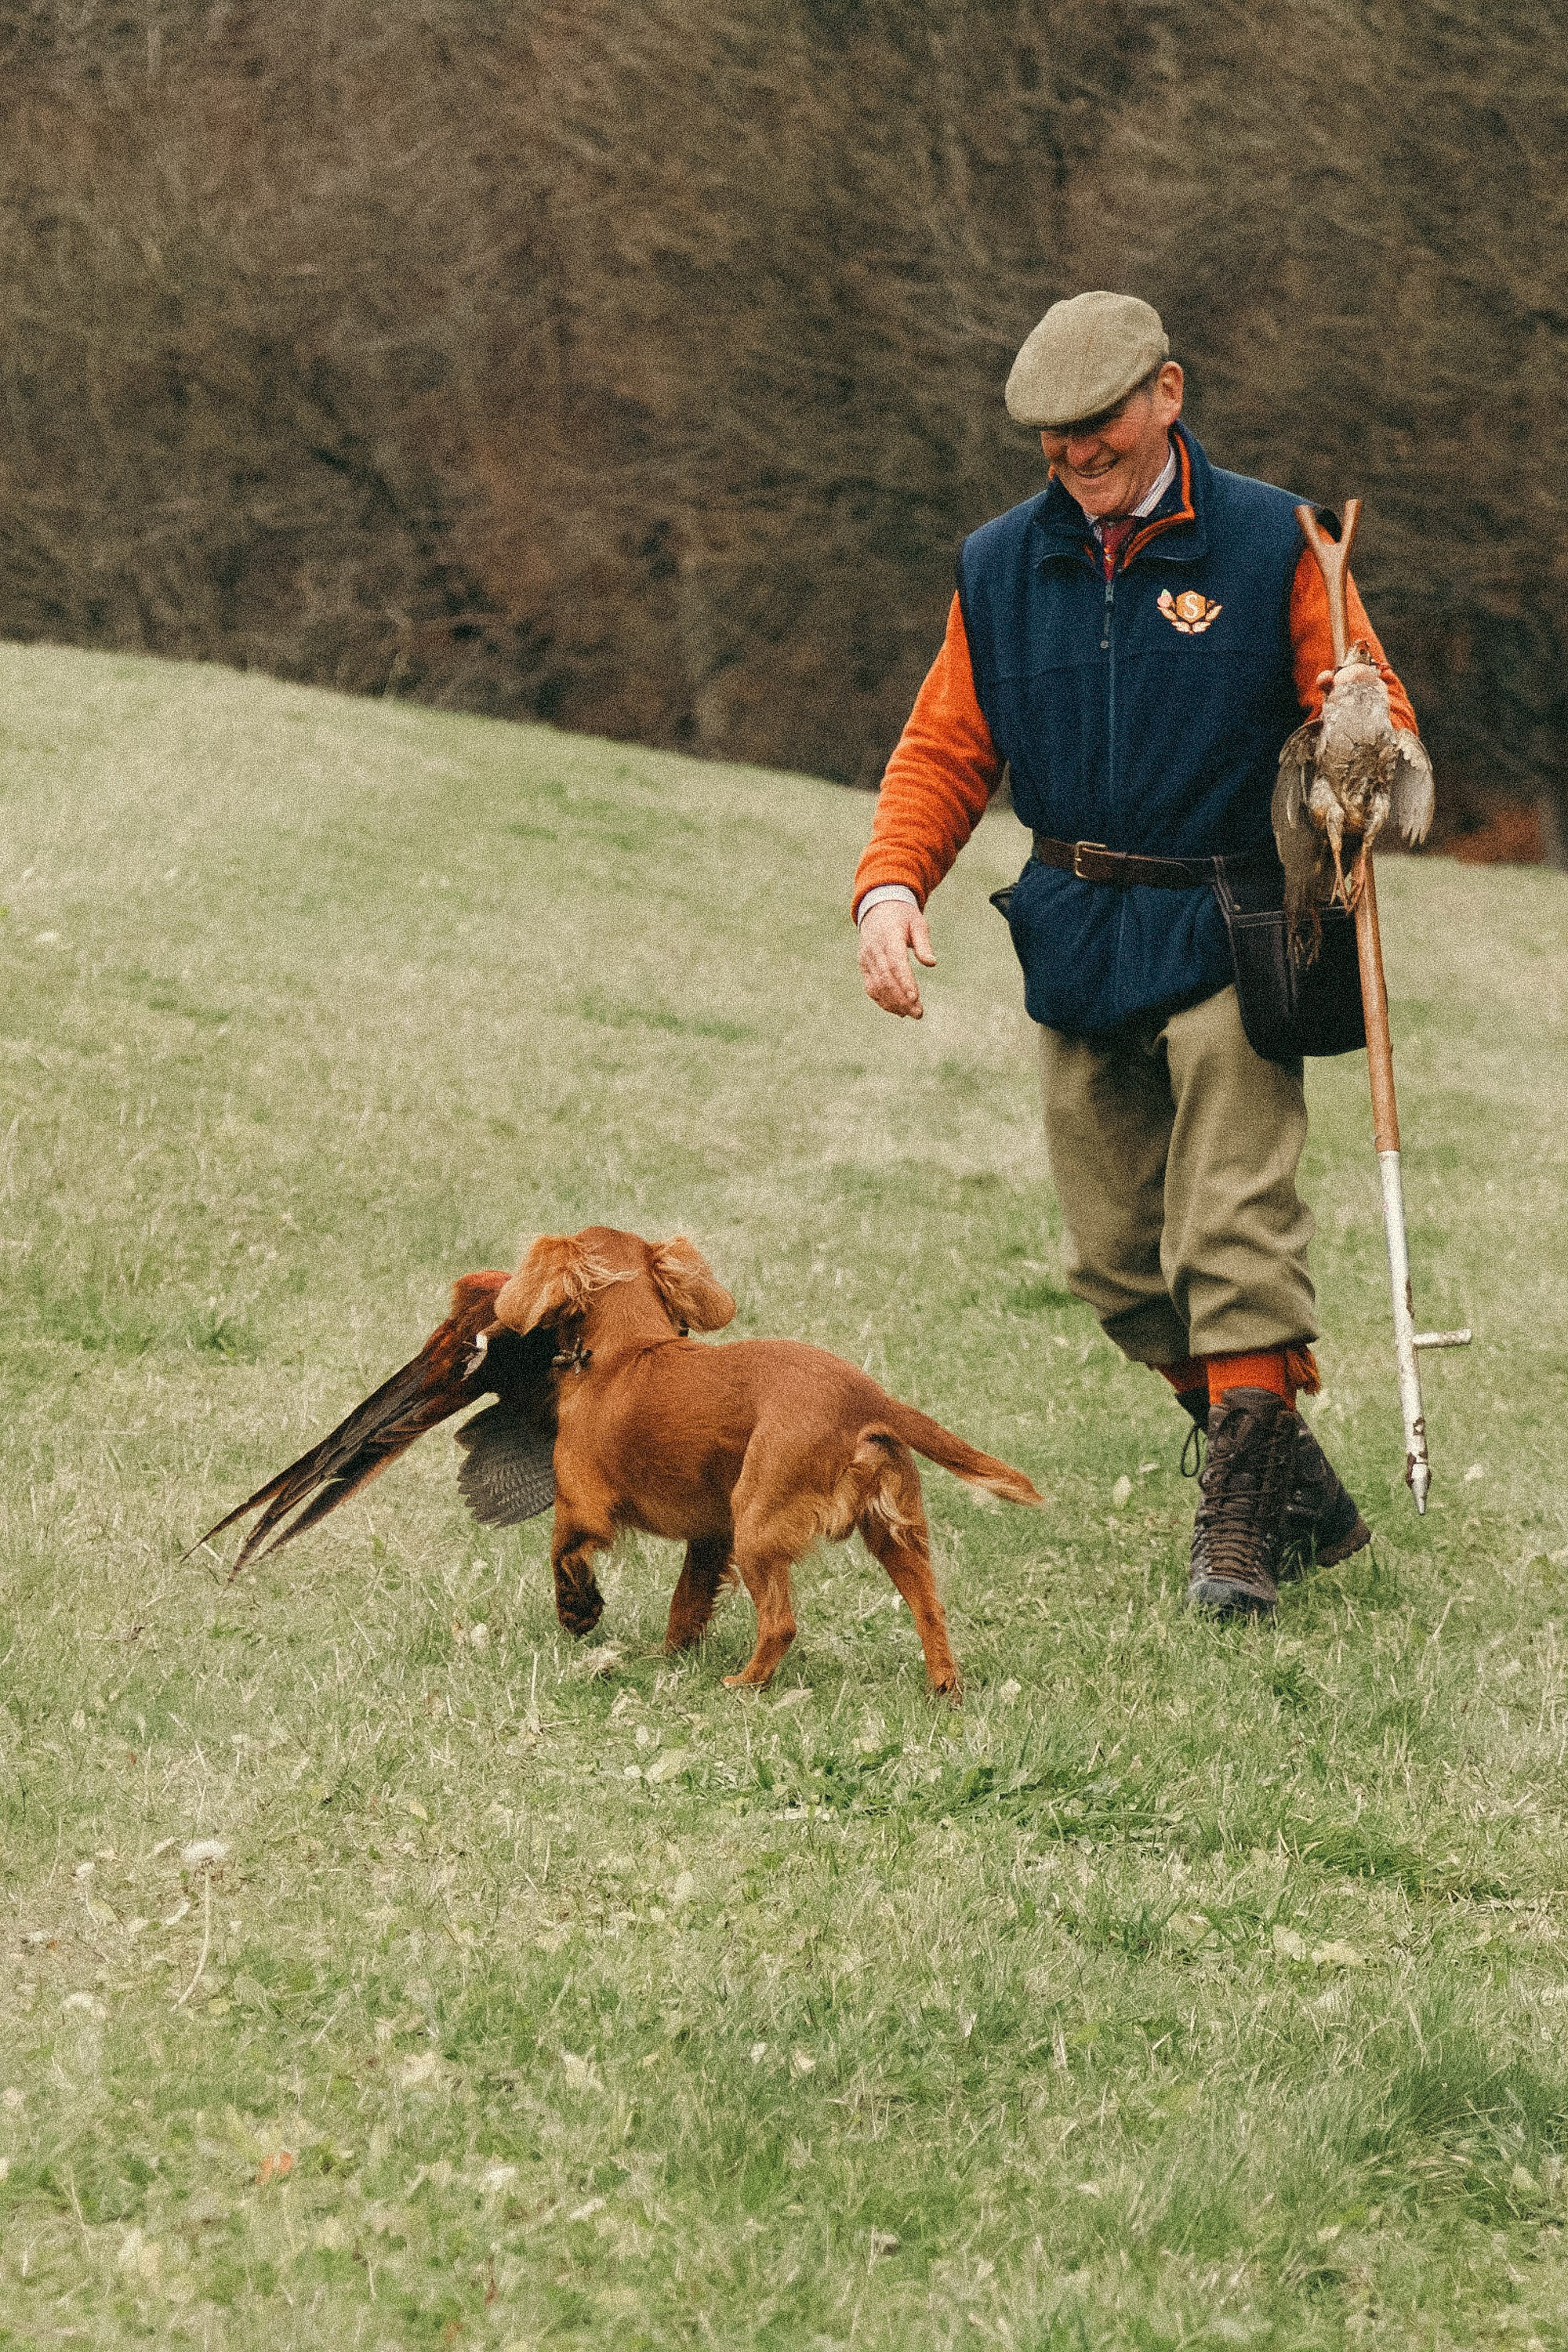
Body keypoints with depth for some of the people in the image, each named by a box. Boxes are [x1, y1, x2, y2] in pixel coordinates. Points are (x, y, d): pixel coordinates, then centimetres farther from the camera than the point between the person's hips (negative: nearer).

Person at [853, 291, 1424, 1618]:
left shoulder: (1270, 546, -2)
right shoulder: (1000, 568, 10)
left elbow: (1373, 715, -2)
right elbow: (946, 749, 12)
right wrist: (892, 884, -6)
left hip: (1224, 940, -5)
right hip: (1078, 950, 5)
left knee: (1230, 1229, -15)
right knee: (1119, 1258, 5)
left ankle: (1243, 1518, -10)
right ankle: (1301, 1495, 17)